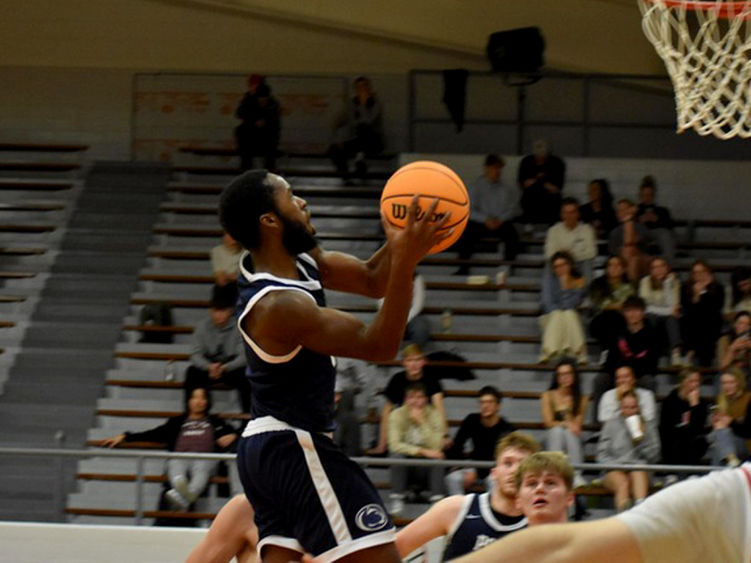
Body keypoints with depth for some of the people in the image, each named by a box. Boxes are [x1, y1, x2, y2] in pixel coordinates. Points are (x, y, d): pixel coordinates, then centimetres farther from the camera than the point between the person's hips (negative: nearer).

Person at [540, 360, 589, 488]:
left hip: (572, 440, 0)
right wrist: (567, 424, -18)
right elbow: (548, 422, -3)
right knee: (557, 431, -32)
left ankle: (576, 475, -43)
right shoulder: (548, 396, 6)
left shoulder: (582, 399, 7)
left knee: (569, 433, -32)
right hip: (553, 438, 0)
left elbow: (578, 424, 0)